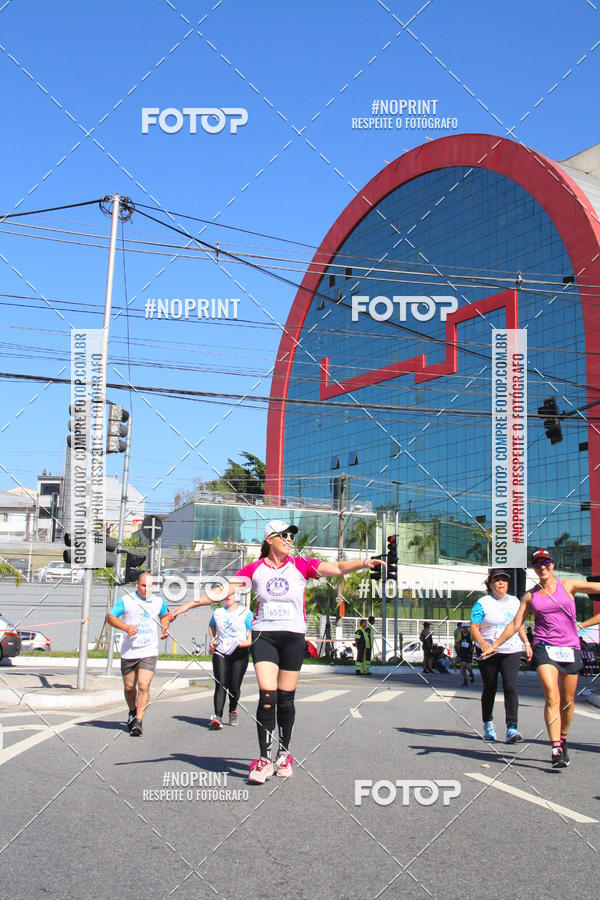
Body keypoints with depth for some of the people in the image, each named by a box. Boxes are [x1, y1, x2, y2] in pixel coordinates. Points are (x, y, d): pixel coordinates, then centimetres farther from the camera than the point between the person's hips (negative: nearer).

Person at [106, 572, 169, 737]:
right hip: (129, 653, 0)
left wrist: (165, 628, 7)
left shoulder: (158, 602, 7)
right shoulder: (126, 600, -3)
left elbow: (164, 615, 27)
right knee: (129, 687, 11)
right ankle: (132, 711, 39)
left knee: (144, 686, -14)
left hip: (149, 652, 0)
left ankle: (138, 722, -11)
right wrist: (125, 627, -20)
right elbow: (110, 616, -5)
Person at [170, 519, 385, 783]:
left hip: (293, 636, 0)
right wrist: (187, 605, 1)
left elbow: (338, 568, -9)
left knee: (285, 699, 4)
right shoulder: (255, 569, 3)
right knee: (267, 696, -11)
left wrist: (363, 563, -27)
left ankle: (284, 754, 23)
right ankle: (264, 759, -3)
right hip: (263, 635, 0)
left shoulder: (300, 565, 1)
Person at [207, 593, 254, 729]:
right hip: (220, 653, 2)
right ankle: (218, 717, -20)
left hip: (239, 654, -2)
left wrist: (247, 642, -22)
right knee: (220, 685, -12)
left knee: (234, 686, 1)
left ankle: (233, 710, 29)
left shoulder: (245, 613, 1)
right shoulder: (218, 613, 13)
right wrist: (213, 640, 16)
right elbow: (211, 626, 33)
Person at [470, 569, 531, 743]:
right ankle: (488, 725, 25)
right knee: (490, 689, 7)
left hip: (511, 652, 2)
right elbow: (474, 627, -11)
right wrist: (481, 641, -28)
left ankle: (512, 728, -16)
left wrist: (527, 643, 15)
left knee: (510, 687, -12)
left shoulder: (514, 601, 12)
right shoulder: (482, 603, -3)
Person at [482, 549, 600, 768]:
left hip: (570, 648, 1)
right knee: (551, 697, -18)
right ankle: (556, 750, -20)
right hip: (544, 648, -1)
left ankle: (562, 742, 30)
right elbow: (515, 624, 13)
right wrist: (494, 646, 10)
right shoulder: (530, 596, 9)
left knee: (568, 701, 7)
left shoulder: (567, 585, 6)